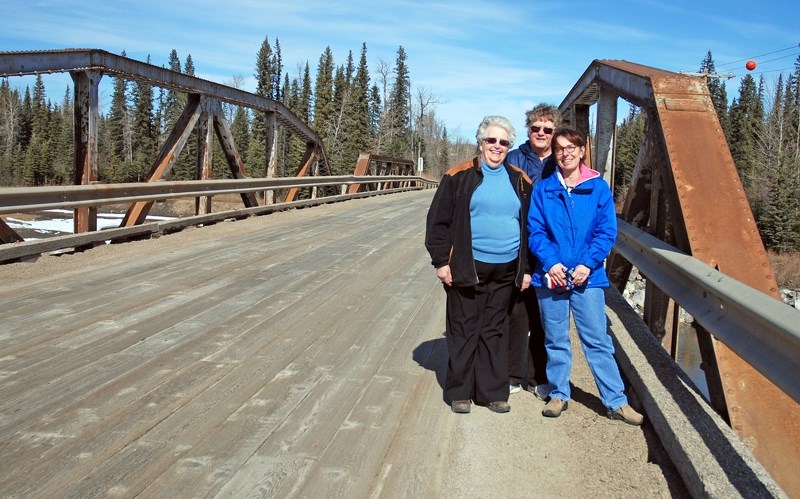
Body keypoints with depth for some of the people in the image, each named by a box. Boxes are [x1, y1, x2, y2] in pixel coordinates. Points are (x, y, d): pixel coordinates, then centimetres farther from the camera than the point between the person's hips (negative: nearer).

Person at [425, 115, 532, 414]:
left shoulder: (519, 181, 8)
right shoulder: (460, 176, -3)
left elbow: (530, 227, 12)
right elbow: (438, 221, -3)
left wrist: (526, 268, 8)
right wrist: (441, 261, -7)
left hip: (505, 271, 3)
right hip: (467, 268, -3)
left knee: (495, 331, 12)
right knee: (464, 330, 6)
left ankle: (492, 392, 23)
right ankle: (459, 392, 19)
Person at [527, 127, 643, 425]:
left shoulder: (598, 188, 1)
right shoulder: (543, 189, 4)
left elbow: (607, 232, -1)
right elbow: (535, 231, 0)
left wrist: (587, 264, -14)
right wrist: (550, 263, -14)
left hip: (588, 276, -1)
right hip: (550, 275, 1)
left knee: (598, 341, 1)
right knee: (555, 341, 12)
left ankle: (616, 401, 11)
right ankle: (558, 395, 26)